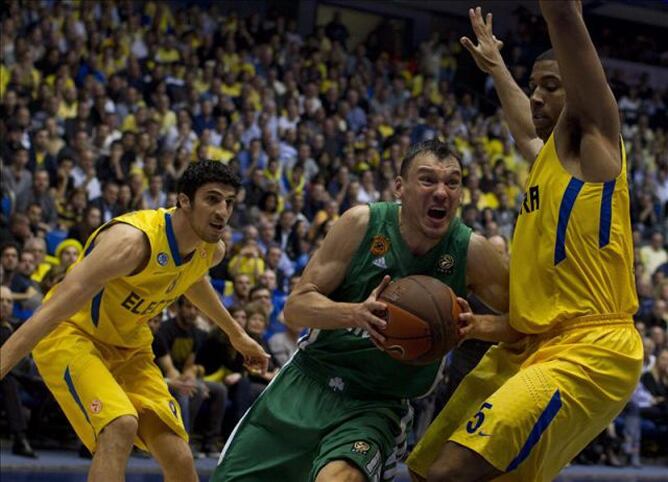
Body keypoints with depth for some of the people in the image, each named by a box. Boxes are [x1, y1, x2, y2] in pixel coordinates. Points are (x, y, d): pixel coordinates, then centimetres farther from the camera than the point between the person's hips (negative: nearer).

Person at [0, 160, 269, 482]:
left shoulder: (212, 251, -6)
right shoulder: (133, 240, -31)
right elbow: (54, 310, -36)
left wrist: (236, 334, 30)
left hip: (129, 346, 7)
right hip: (71, 335, -7)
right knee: (120, 426, -33)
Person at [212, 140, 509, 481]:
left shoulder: (471, 251, -11)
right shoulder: (362, 224, -11)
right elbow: (295, 307, -10)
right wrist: (355, 313, -30)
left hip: (377, 405, -2)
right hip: (308, 380, 2)